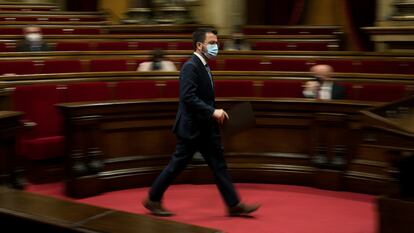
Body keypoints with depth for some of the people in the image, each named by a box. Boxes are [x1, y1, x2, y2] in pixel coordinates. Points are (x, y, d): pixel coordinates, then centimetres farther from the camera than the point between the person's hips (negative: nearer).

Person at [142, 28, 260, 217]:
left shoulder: (203, 66, 13)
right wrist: (212, 112, -27)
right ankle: (153, 200, 18)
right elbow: (188, 97, -26)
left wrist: (214, 114, 12)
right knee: (177, 165, 2)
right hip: (191, 128, -9)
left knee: (219, 165, 7)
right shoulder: (190, 67, -17)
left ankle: (234, 205, 10)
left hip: (205, 128, 9)